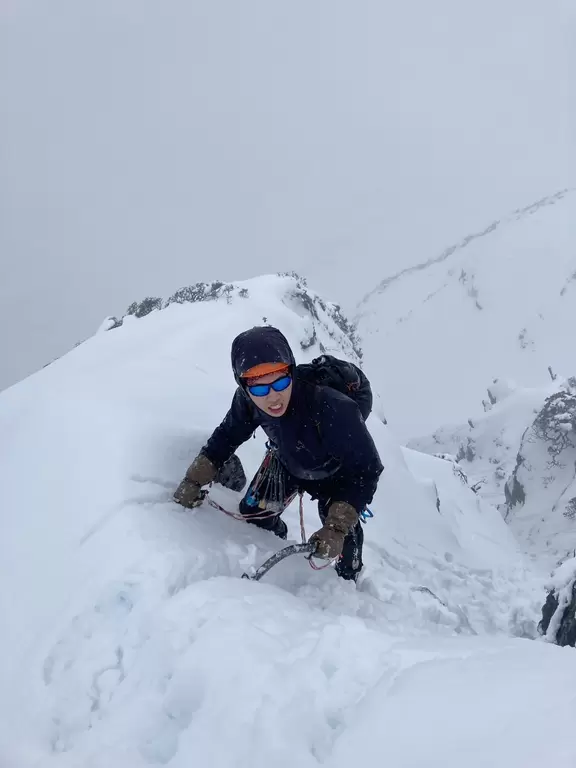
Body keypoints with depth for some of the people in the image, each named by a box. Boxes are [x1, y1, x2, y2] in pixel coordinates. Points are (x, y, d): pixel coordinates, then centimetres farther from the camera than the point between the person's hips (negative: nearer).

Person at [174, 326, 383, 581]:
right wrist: (193, 481, -10)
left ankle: (348, 581, 27)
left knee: (341, 535, -8)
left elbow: (366, 470, -35)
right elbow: (226, 436, -8)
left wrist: (337, 528, -41)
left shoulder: (332, 408, -46)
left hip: (336, 473, -3)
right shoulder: (248, 400, -31)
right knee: (253, 513, 7)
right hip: (288, 461, 4)